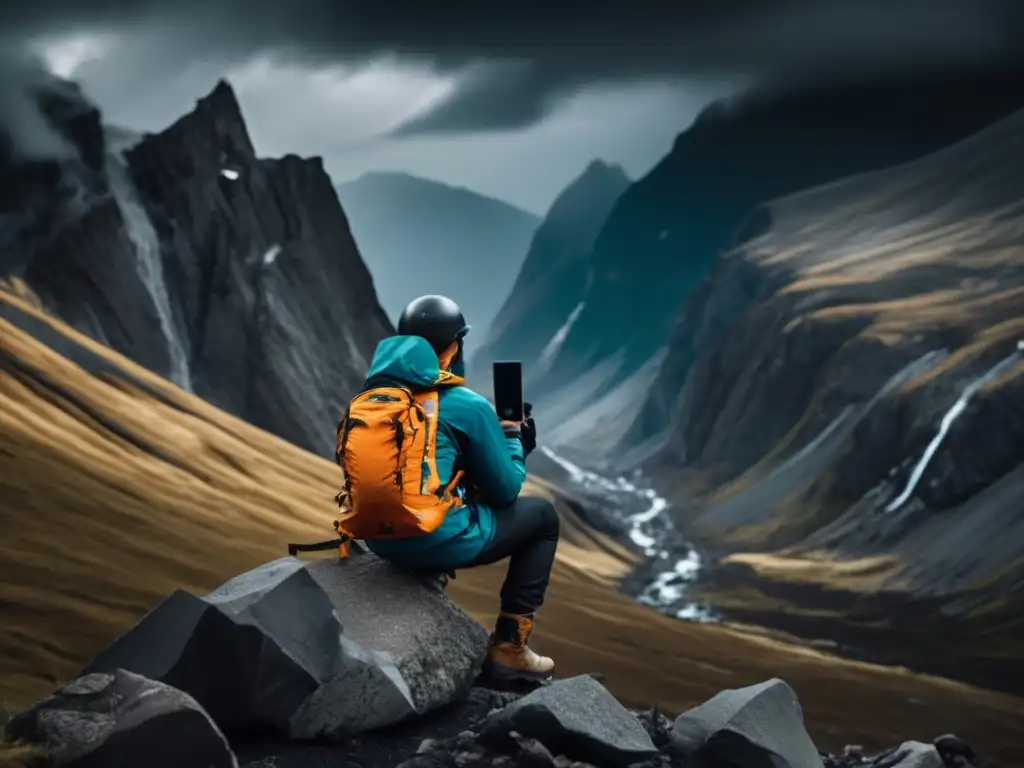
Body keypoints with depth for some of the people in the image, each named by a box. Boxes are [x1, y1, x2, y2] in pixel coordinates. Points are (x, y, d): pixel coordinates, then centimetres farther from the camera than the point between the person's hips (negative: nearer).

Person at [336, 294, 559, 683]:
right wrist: (514, 442, 19)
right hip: (439, 541, -7)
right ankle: (509, 646, 14)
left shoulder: (371, 394, 8)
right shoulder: (468, 405, -10)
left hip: (379, 537, 7)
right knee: (542, 515, 17)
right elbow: (504, 490, 0)